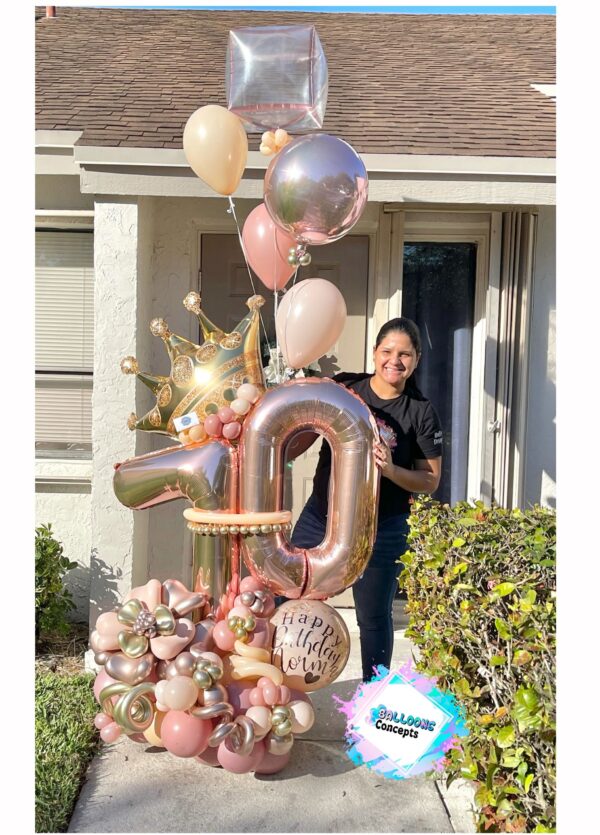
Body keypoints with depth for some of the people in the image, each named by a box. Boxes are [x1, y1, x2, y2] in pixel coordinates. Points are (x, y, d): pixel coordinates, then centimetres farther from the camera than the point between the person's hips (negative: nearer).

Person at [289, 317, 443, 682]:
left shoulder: (421, 412, -6)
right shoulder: (343, 388, -2)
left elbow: (431, 480, -4)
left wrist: (389, 469, -21)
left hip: (382, 530, -2)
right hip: (321, 517, 2)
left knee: (374, 617, 12)